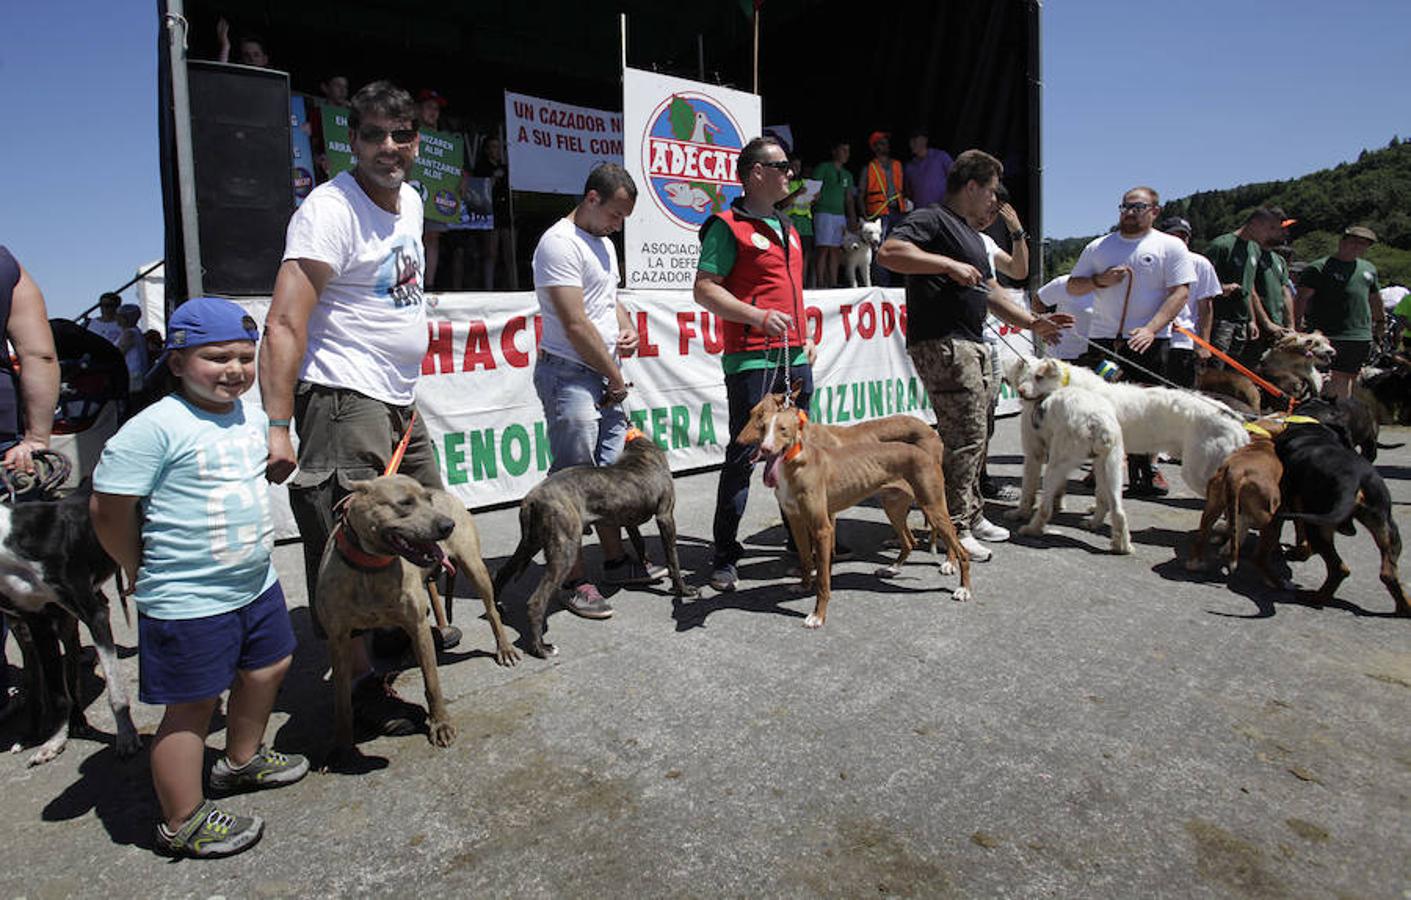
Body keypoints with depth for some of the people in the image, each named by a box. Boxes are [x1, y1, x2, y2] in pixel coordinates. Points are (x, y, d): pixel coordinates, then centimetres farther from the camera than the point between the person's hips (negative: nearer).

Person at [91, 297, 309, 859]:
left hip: (257, 584, 8)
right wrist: (146, 573, -3)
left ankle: (242, 760, 47)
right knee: (191, 707, 4)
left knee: (269, 666, 22)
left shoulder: (252, 417, 4)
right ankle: (183, 824, 21)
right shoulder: (156, 427, -19)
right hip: (188, 602, -8)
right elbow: (109, 509, -16)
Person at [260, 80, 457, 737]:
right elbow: (284, 325, -22)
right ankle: (361, 678, 11)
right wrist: (277, 426, -28)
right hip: (343, 399, -9)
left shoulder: (410, 200, 11)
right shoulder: (331, 209, -15)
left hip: (400, 400, 9)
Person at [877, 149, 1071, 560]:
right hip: (941, 344, -10)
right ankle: (956, 529, -2)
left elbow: (991, 292, 31)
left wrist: (1033, 322, 23)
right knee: (965, 437, -10)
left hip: (972, 345, 10)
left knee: (974, 436, 15)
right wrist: (949, 264, -23)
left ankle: (972, 515, 26)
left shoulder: (971, 236, 26)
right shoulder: (931, 219, -6)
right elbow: (889, 252, -23)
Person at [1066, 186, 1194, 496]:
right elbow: (1072, 286, 17)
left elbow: (1180, 292, -2)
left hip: (1149, 340, -2)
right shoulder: (1098, 247, 15)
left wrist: (1151, 329, -16)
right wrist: (1100, 280, -5)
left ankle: (1147, 469, 9)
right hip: (1103, 338, 2)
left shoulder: (1170, 246, 6)